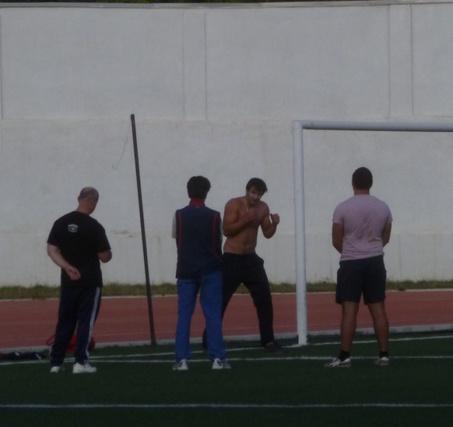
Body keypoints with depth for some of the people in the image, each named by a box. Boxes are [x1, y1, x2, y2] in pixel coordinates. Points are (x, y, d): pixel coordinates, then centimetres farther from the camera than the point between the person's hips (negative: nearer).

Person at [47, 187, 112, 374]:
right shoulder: (94, 227, -12)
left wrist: (67, 266, -11)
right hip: (90, 281, -4)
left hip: (68, 281, 4)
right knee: (86, 321, 1)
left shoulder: (61, 223, 1)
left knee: (64, 321, 11)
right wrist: (108, 253, 14)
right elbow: (105, 257, -8)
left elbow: (51, 250, -4)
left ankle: (56, 362, 12)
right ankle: (80, 361, -4)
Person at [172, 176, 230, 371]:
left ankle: (182, 360, -2)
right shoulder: (214, 216, -6)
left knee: (184, 316, 3)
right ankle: (217, 358, -2)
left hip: (186, 271, 1)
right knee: (213, 316, 2)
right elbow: (218, 244, 2)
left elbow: (177, 240, 7)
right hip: (210, 271, -1)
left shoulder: (179, 215, -3)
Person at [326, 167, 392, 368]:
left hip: (351, 262, -3)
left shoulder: (343, 208, -8)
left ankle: (344, 356, -8)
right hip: (375, 261, 3)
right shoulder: (383, 207, 3)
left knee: (349, 309, -5)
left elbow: (336, 241, 0)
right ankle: (384, 354, 5)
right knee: (378, 308, 6)